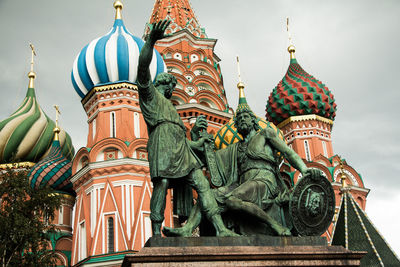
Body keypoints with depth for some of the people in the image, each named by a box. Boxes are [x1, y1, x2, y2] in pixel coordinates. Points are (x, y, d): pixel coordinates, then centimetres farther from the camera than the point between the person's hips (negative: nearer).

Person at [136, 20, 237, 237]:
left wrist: (197, 144, 47)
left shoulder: (169, 107, 38)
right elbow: (143, 68, -3)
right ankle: (156, 233, -17)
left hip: (181, 150, 8)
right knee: (162, 184, -17)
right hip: (162, 142, -8)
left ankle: (221, 230, -10)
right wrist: (151, 42, -15)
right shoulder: (150, 95, 15)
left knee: (202, 184, -3)